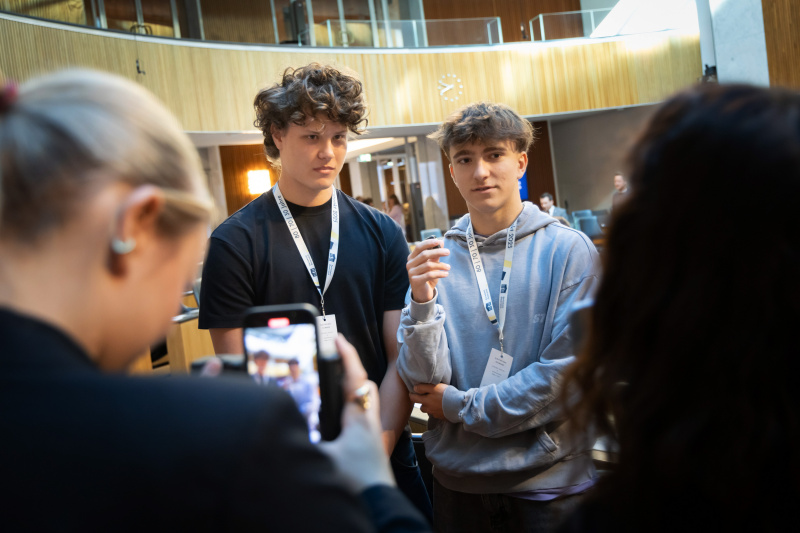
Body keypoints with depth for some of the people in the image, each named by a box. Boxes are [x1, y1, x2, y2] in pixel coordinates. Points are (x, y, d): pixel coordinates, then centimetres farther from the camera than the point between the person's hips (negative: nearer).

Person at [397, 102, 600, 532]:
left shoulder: (568, 250, -8)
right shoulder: (434, 259, -1)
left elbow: (568, 373, -14)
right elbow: (422, 383, -6)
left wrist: (461, 405, -9)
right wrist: (423, 304, -21)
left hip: (548, 481, -2)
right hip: (457, 482, 2)